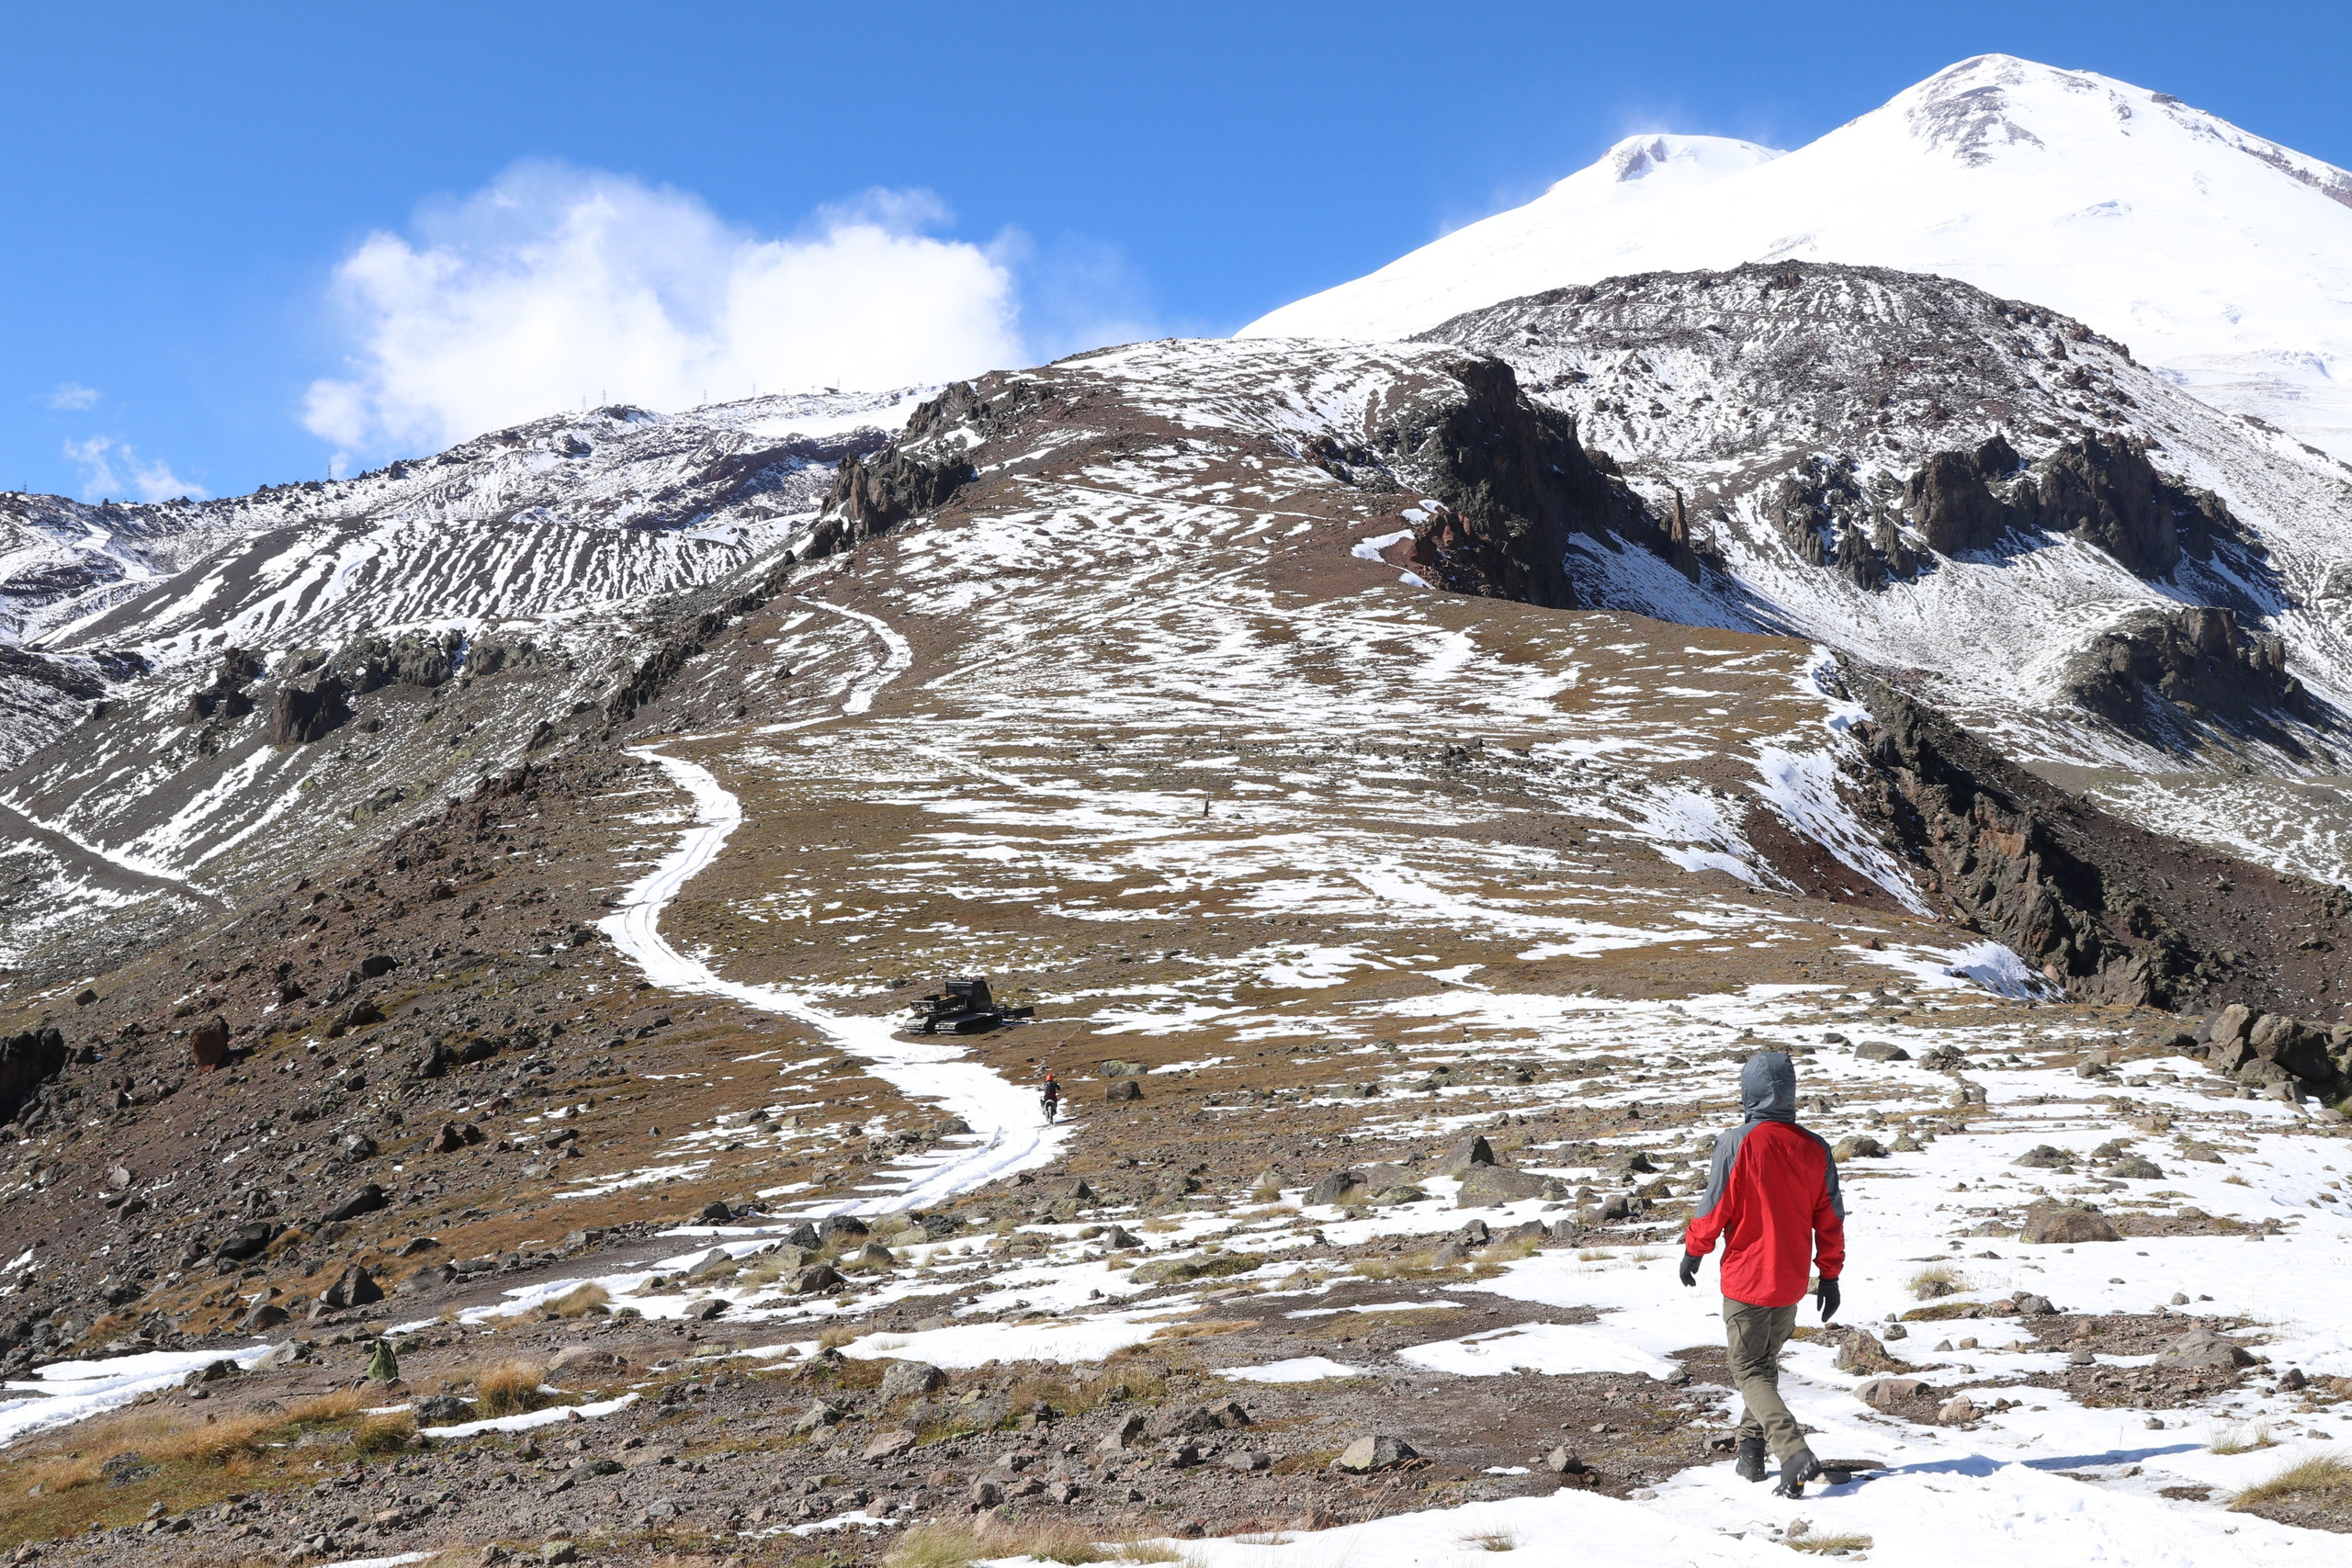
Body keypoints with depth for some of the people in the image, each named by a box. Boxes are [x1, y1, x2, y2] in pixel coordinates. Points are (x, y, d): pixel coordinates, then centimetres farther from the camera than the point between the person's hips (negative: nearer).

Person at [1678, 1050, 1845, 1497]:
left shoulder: (1737, 1144, -16)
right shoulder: (1814, 1149, -1)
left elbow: (1715, 1207, -12)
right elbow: (1830, 1218, 4)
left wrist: (1693, 1250, 4)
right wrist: (1830, 1275, 13)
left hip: (1746, 1277, -5)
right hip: (1791, 1281, 5)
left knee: (1750, 1372, 1)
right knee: (1766, 1363, 22)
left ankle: (1794, 1452, -17)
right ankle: (1751, 1452, 28)